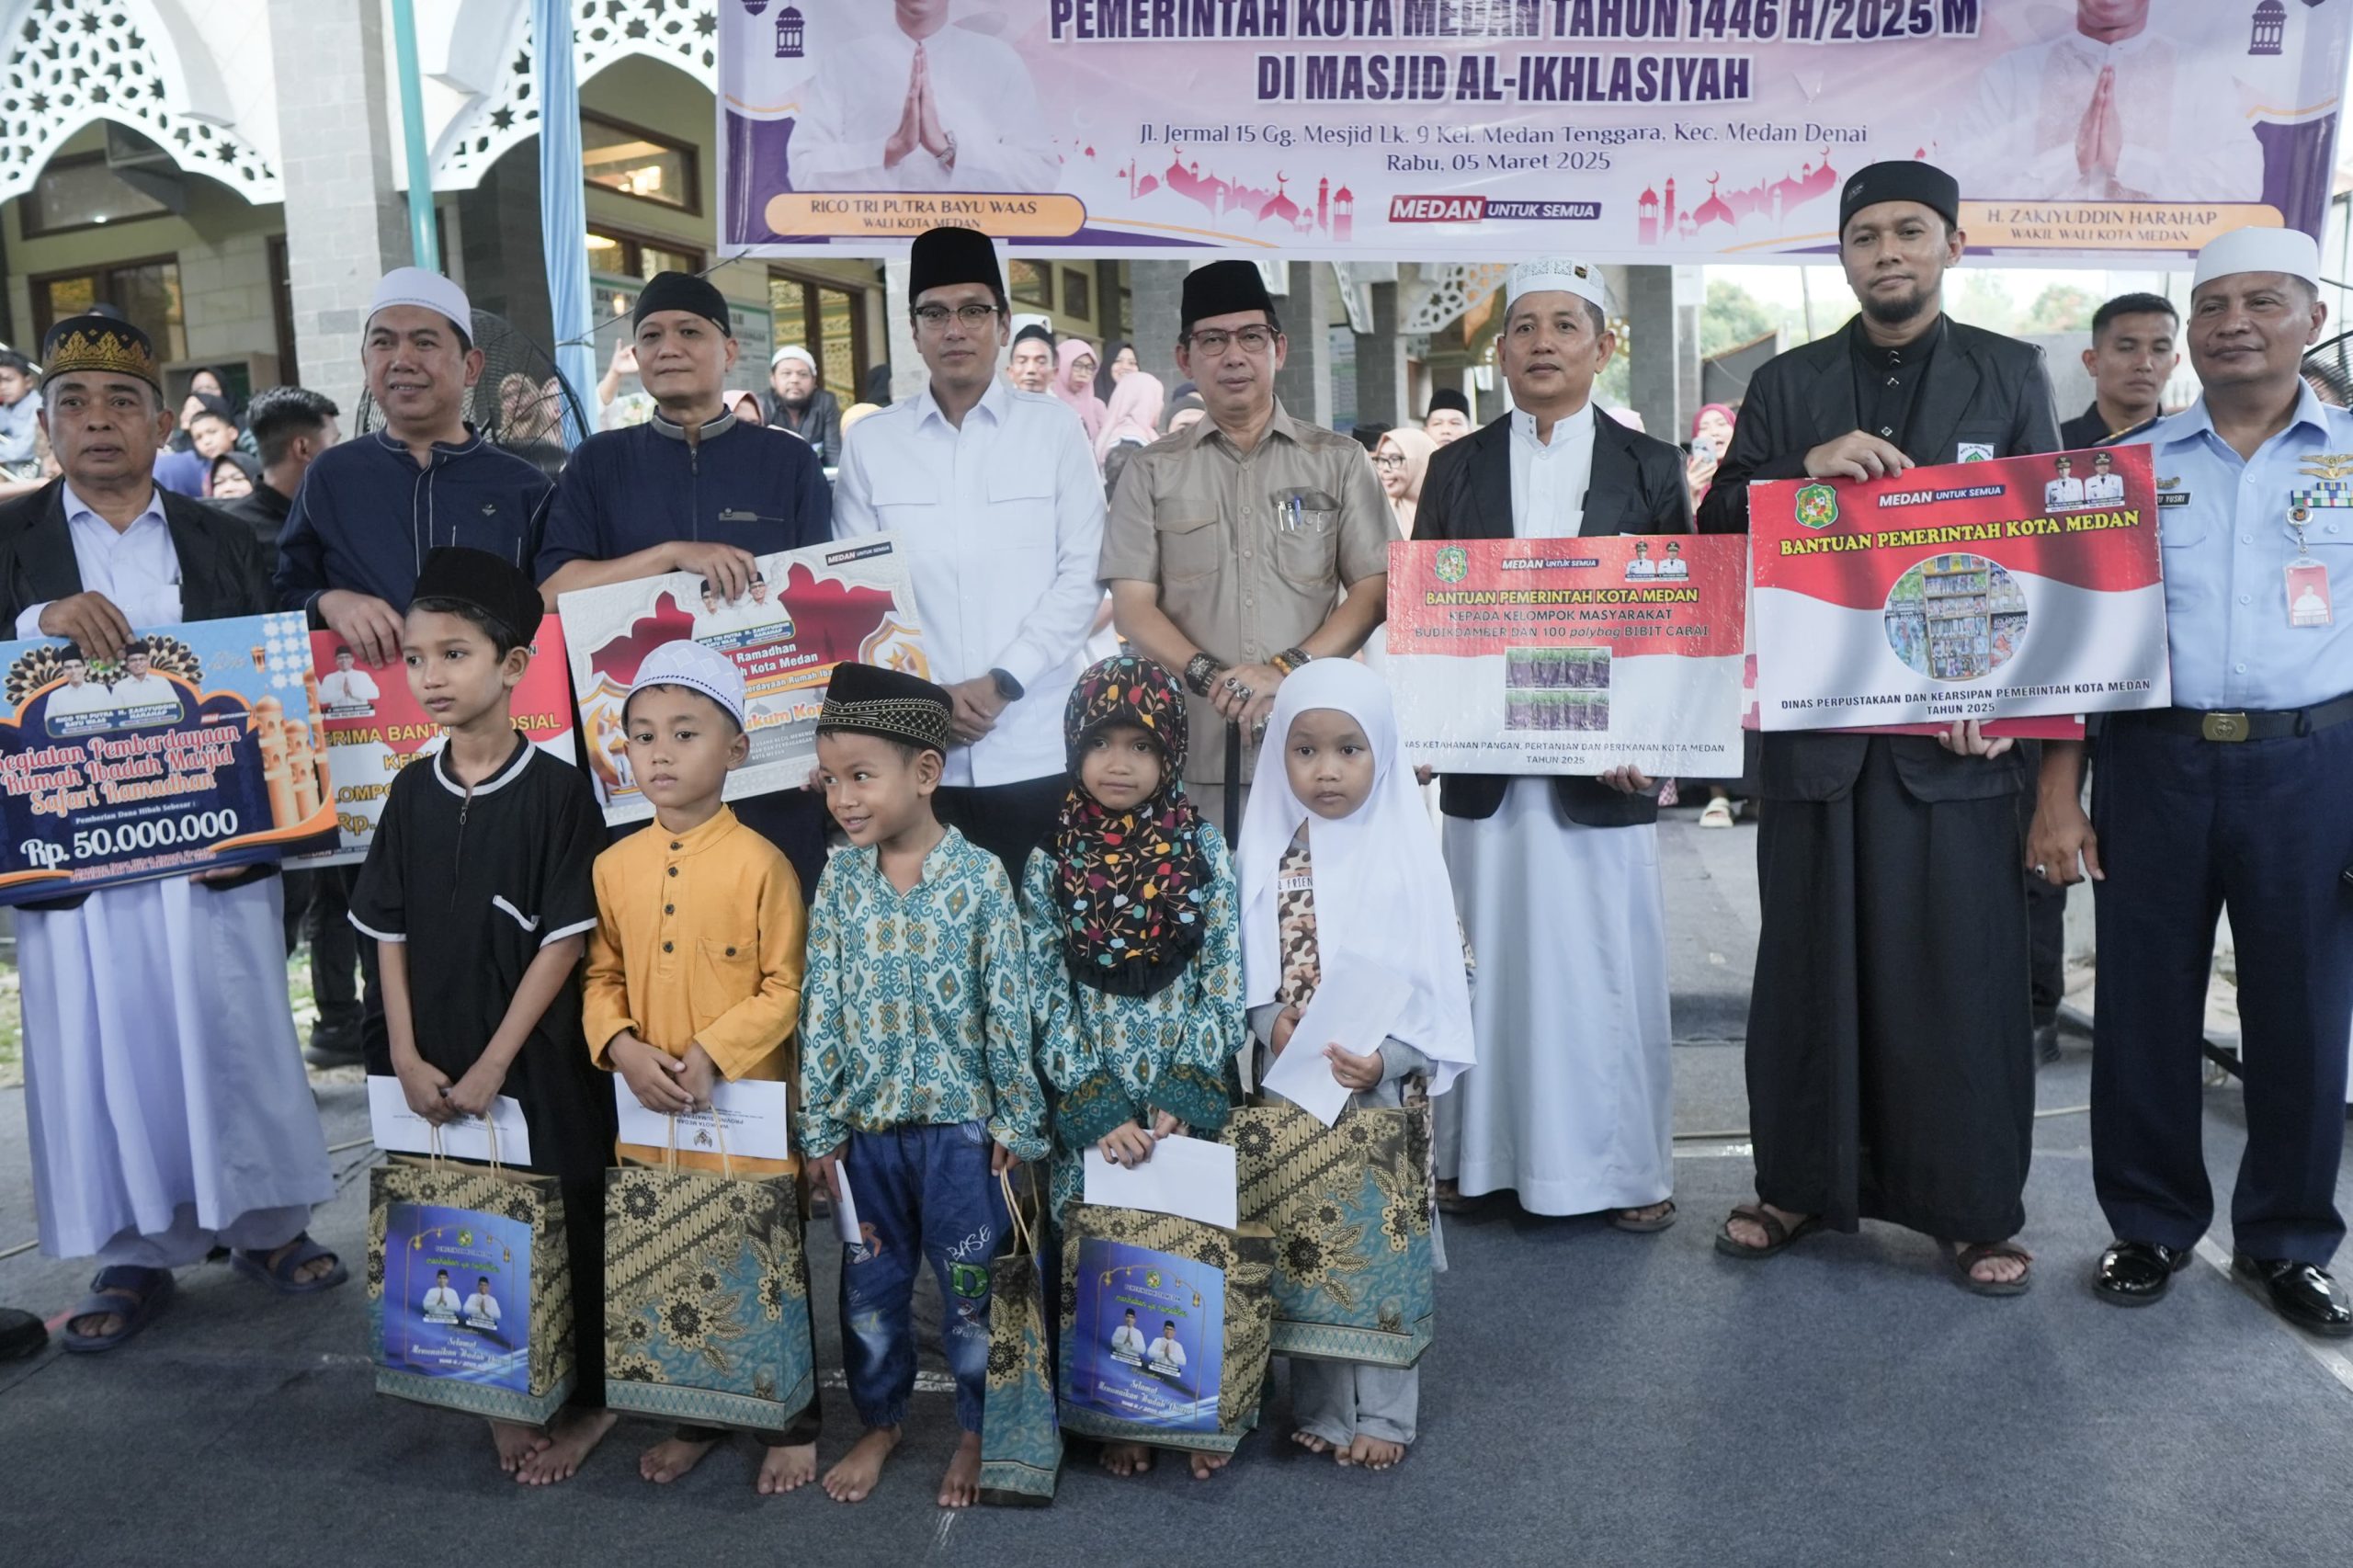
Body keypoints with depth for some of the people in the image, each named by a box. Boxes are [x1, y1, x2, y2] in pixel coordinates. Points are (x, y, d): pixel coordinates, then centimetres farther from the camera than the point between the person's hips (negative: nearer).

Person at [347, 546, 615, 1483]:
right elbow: (389, 933, 6)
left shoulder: (556, 790, -12)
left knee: (563, 1219, 7)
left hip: (540, 1062, -4)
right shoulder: (413, 792, 2)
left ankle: (586, 1397, 25)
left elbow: (566, 940, -13)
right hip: (439, 1070, 5)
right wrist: (407, 1058, -2)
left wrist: (493, 1063, -13)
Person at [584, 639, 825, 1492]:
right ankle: (696, 1420, 39)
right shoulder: (614, 866, 2)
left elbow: (785, 990, -12)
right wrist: (623, 1049, -10)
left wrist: (710, 1057, -20)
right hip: (651, 1116, 5)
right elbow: (600, 977, 7)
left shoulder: (760, 864, -13)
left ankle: (792, 1428, 30)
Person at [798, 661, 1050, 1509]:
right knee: (869, 1282, 15)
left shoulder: (981, 876, -11)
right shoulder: (840, 878, -2)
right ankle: (880, 1421, 36)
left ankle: (976, 1431, 29)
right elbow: (821, 1006, 1)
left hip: (959, 1120, -3)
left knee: (971, 1283, 9)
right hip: (867, 1121, 3)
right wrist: (819, 1125, 0)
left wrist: (1018, 1122, -5)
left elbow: (1009, 1010, -7)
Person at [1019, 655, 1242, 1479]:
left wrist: (1182, 1095, -12)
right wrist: (1098, 1106, -13)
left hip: (1189, 1096, 0)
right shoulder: (1049, 862, -2)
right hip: (1092, 1100, 0)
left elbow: (1225, 981, -3)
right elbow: (1046, 997, -4)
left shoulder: (1203, 850, -2)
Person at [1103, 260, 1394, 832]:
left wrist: (1285, 668, -11)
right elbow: (1132, 606, 4)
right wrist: (1208, 675, -13)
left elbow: (1373, 591, 4)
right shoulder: (1153, 470, 11)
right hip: (1193, 748, 0)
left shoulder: (1338, 460, 10)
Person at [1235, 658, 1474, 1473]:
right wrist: (1271, 1020, -16)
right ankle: (1320, 1405, 26)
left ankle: (1383, 1410, 22)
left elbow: (1441, 982, -7)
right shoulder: (1266, 855, 0)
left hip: (1385, 1088, -2)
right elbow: (1244, 967, 3)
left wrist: (1386, 1057, -19)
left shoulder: (1405, 855, -6)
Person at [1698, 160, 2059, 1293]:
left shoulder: (2011, 376, 9)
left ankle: (1975, 1207, 15)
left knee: (1960, 967, 1)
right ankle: (1802, 1180, 21)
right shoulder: (1787, 386, 12)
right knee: (1811, 959, 7)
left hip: (1956, 728, -1)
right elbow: (1719, 527, 5)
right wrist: (1807, 467, -14)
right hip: (1814, 723, 1)